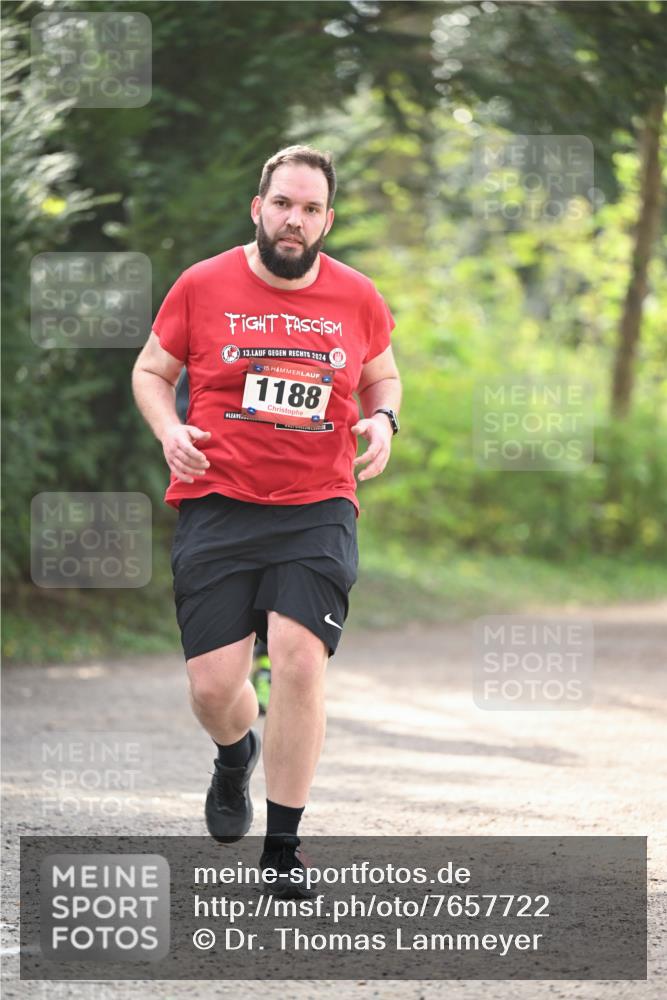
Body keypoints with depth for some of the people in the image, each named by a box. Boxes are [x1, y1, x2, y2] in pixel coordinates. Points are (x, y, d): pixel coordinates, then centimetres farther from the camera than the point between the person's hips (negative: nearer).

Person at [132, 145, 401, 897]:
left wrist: (382, 420, 0)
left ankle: (282, 847, -3)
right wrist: (169, 430, -8)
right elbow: (151, 370, 12)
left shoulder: (358, 298, 6)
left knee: (300, 662, -16)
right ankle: (235, 757, 36)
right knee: (214, 684, -4)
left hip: (317, 511, 0)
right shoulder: (202, 286, 1)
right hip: (216, 507, 0)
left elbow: (383, 377, 22)